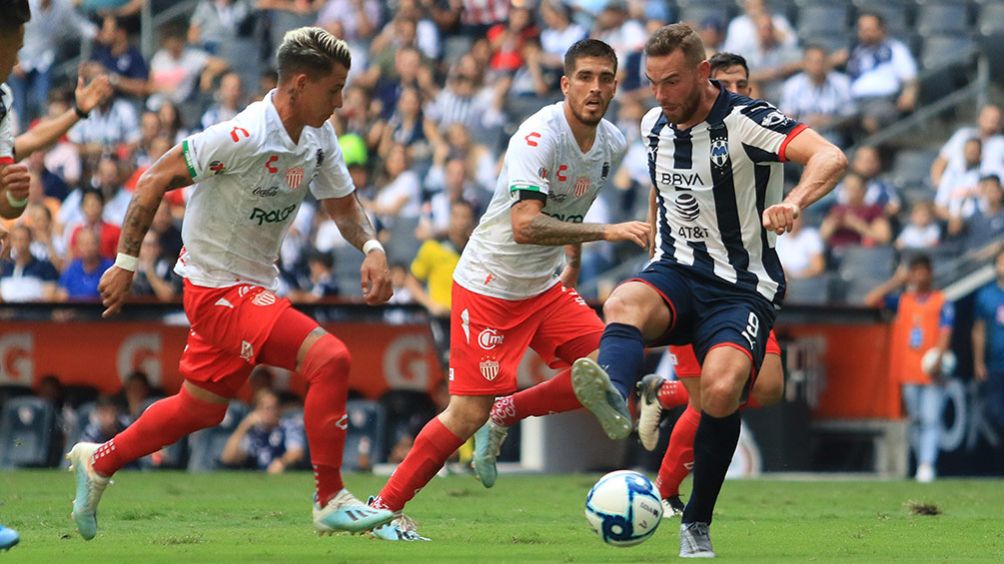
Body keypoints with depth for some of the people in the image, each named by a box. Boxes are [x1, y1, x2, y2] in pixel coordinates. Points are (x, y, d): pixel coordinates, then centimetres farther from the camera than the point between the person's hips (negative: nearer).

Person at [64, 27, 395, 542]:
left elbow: (342, 204, 13)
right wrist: (126, 262, -18)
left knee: (201, 409, 20)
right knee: (329, 357, -22)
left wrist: (371, 247, -8)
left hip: (255, 286, 9)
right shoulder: (245, 137, -25)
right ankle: (330, 502, -14)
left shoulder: (319, 137, 1)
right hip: (218, 288, -9)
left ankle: (98, 462, 39)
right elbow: (156, 179, -20)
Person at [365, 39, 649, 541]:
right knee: (469, 413, -10)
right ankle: (385, 508, 3)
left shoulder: (613, 144, 0)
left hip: (544, 287, 8)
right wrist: (606, 232, -42)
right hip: (488, 286, -7)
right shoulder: (538, 136, -25)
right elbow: (525, 226, -37)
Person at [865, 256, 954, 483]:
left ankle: (928, 465, -20)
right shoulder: (902, 300, 13)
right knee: (915, 420, 7)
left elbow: (945, 333, -4)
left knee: (931, 419, -13)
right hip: (908, 371, 3)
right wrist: (896, 281, 3)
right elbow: (871, 300, 5)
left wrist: (938, 358, -19)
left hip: (932, 371, -3)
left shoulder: (942, 302, 5)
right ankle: (921, 462, 15)